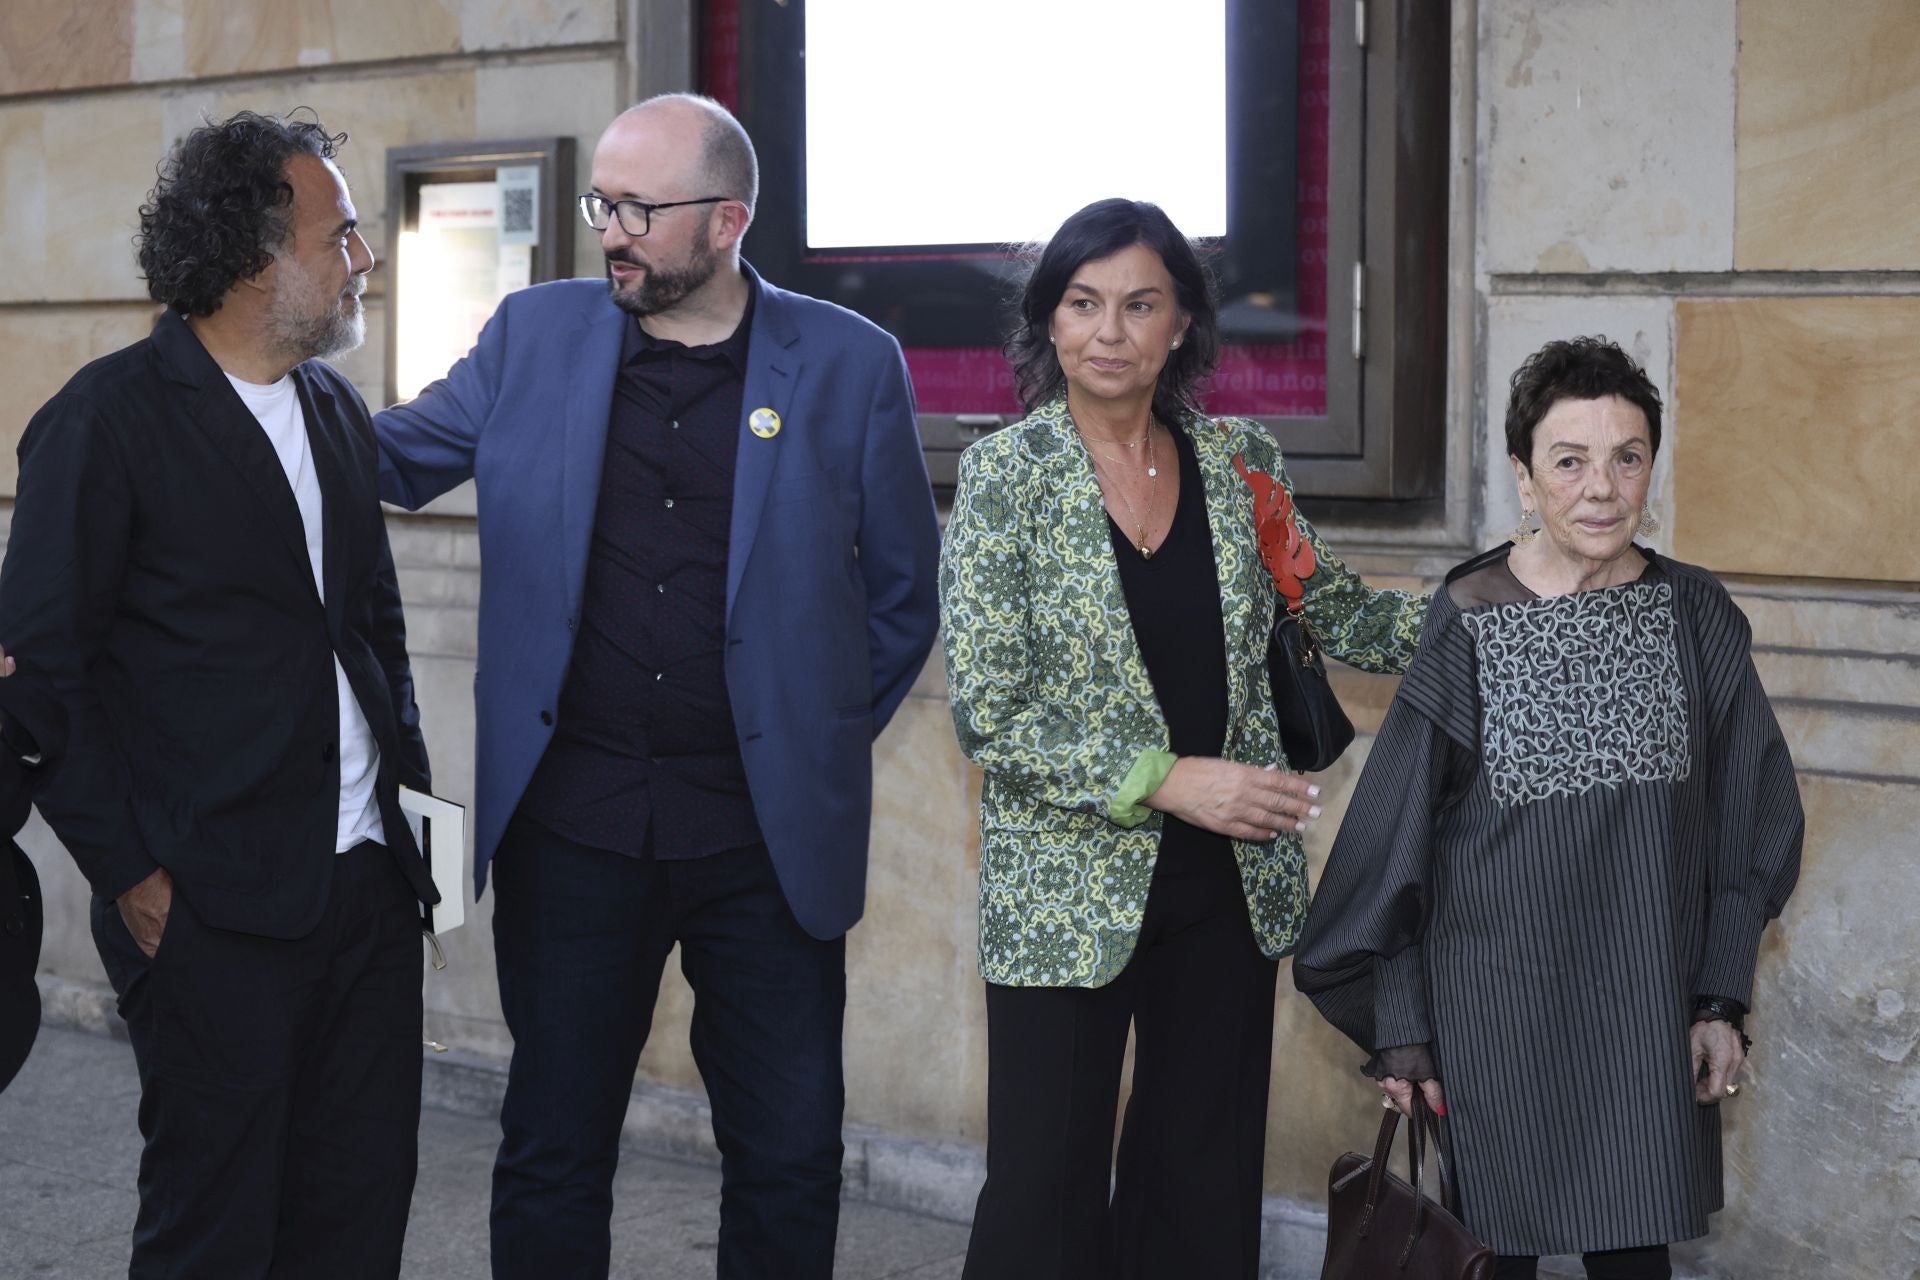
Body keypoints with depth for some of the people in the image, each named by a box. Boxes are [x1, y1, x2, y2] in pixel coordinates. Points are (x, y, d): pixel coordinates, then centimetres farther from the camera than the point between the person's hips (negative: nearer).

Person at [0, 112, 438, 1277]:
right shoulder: (107, 418, -9)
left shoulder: (339, 409, 13)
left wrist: (410, 780, 11)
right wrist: (128, 872, -11)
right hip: (215, 908, -6)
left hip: (366, 882, 7)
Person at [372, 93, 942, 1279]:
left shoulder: (850, 365, -2)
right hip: (573, 818, 1)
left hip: (770, 833, -1)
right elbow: (393, 454, 13)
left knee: (790, 1162, 6)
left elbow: (904, 588, 7)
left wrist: (830, 742, 7)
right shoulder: (537, 335, 3)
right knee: (554, 1157, 10)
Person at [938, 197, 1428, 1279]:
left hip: (1231, 883, 4)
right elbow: (988, 712, -11)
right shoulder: (1007, 474, -7)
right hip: (1067, 894, -4)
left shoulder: (1240, 462, 3)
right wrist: (1167, 781, -18)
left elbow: (1336, 612, 17)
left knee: (1206, 1189, 12)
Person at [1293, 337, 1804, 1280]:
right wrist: (1401, 1026, -3)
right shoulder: (1467, 626, -8)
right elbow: (1397, 837, -4)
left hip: (1651, 1015, 2)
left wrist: (1721, 998, 4)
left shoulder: (1693, 617, -1)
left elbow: (1747, 822, 6)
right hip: (1498, 1006, -2)